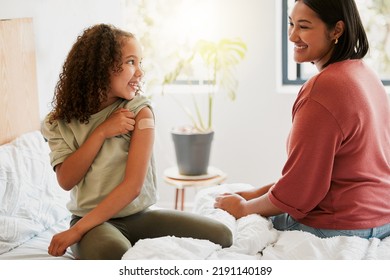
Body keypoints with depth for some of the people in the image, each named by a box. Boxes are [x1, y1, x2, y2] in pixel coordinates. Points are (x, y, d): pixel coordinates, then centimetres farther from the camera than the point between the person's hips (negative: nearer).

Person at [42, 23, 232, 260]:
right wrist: (101, 132, -16)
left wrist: (77, 230, -19)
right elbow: (66, 181, -8)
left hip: (140, 214, 2)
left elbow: (133, 185, -13)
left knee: (220, 235, -18)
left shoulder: (139, 111, -5)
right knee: (112, 253, -40)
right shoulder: (60, 123, 3)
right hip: (93, 221, -2)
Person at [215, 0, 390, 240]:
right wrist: (260, 192, 10)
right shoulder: (366, 74, 7)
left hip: (340, 228, -9)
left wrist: (244, 209, -3)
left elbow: (298, 189, -19)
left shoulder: (323, 89, -23)